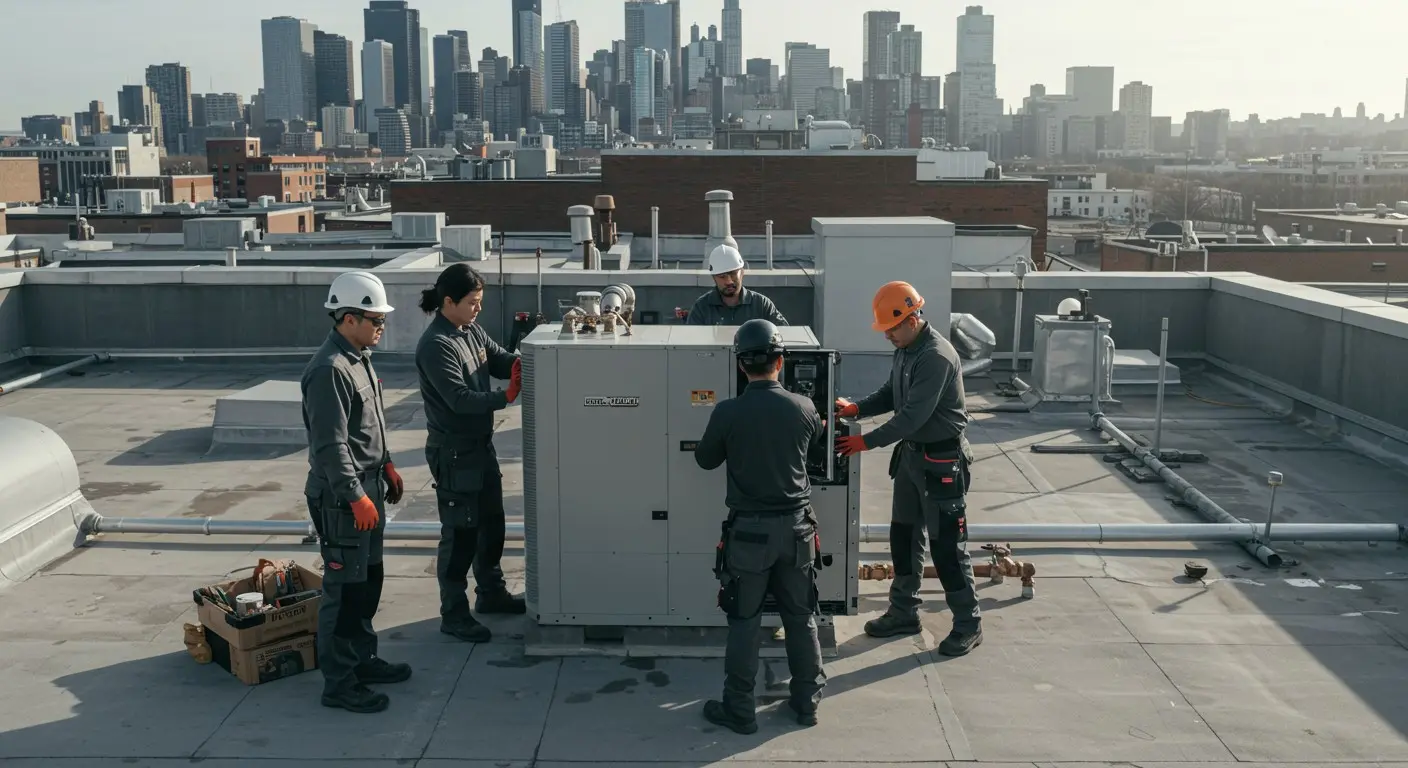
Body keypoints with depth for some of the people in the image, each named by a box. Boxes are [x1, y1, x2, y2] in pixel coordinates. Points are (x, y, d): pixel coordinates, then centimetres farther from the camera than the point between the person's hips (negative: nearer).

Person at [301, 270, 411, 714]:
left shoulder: (359, 359, 11)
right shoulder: (329, 371, -21)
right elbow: (330, 445, -24)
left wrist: (387, 466, 22)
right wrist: (356, 497, -24)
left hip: (368, 490, 10)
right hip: (342, 499, -10)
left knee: (369, 580, 19)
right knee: (345, 589, -2)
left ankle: (362, 658, 33)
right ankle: (338, 683, 7)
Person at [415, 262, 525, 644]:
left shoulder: (472, 331, 6)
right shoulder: (435, 346, -21)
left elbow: (502, 361, 6)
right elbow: (459, 398, -26)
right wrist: (505, 397, -32)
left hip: (481, 444, 9)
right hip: (453, 451, -9)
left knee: (491, 523, 20)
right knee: (460, 532, -1)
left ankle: (491, 593, 36)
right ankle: (453, 614, 11)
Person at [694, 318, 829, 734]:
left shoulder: (727, 412, -13)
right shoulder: (803, 408, -6)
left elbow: (705, 460, 3)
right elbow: (820, 450, 14)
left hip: (749, 529, -2)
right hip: (796, 526, 3)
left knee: (744, 622, 7)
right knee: (802, 617, 15)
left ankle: (739, 711, 15)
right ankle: (807, 701, 26)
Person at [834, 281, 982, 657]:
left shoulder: (937, 357, -25)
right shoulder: (906, 349, 5)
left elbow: (913, 415, -27)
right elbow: (891, 394, 15)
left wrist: (867, 442, -22)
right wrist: (856, 408, -2)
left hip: (941, 460, -9)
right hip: (911, 453, 9)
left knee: (946, 544, -2)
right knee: (903, 536, 16)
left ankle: (968, 624, 12)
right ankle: (904, 612, 29)